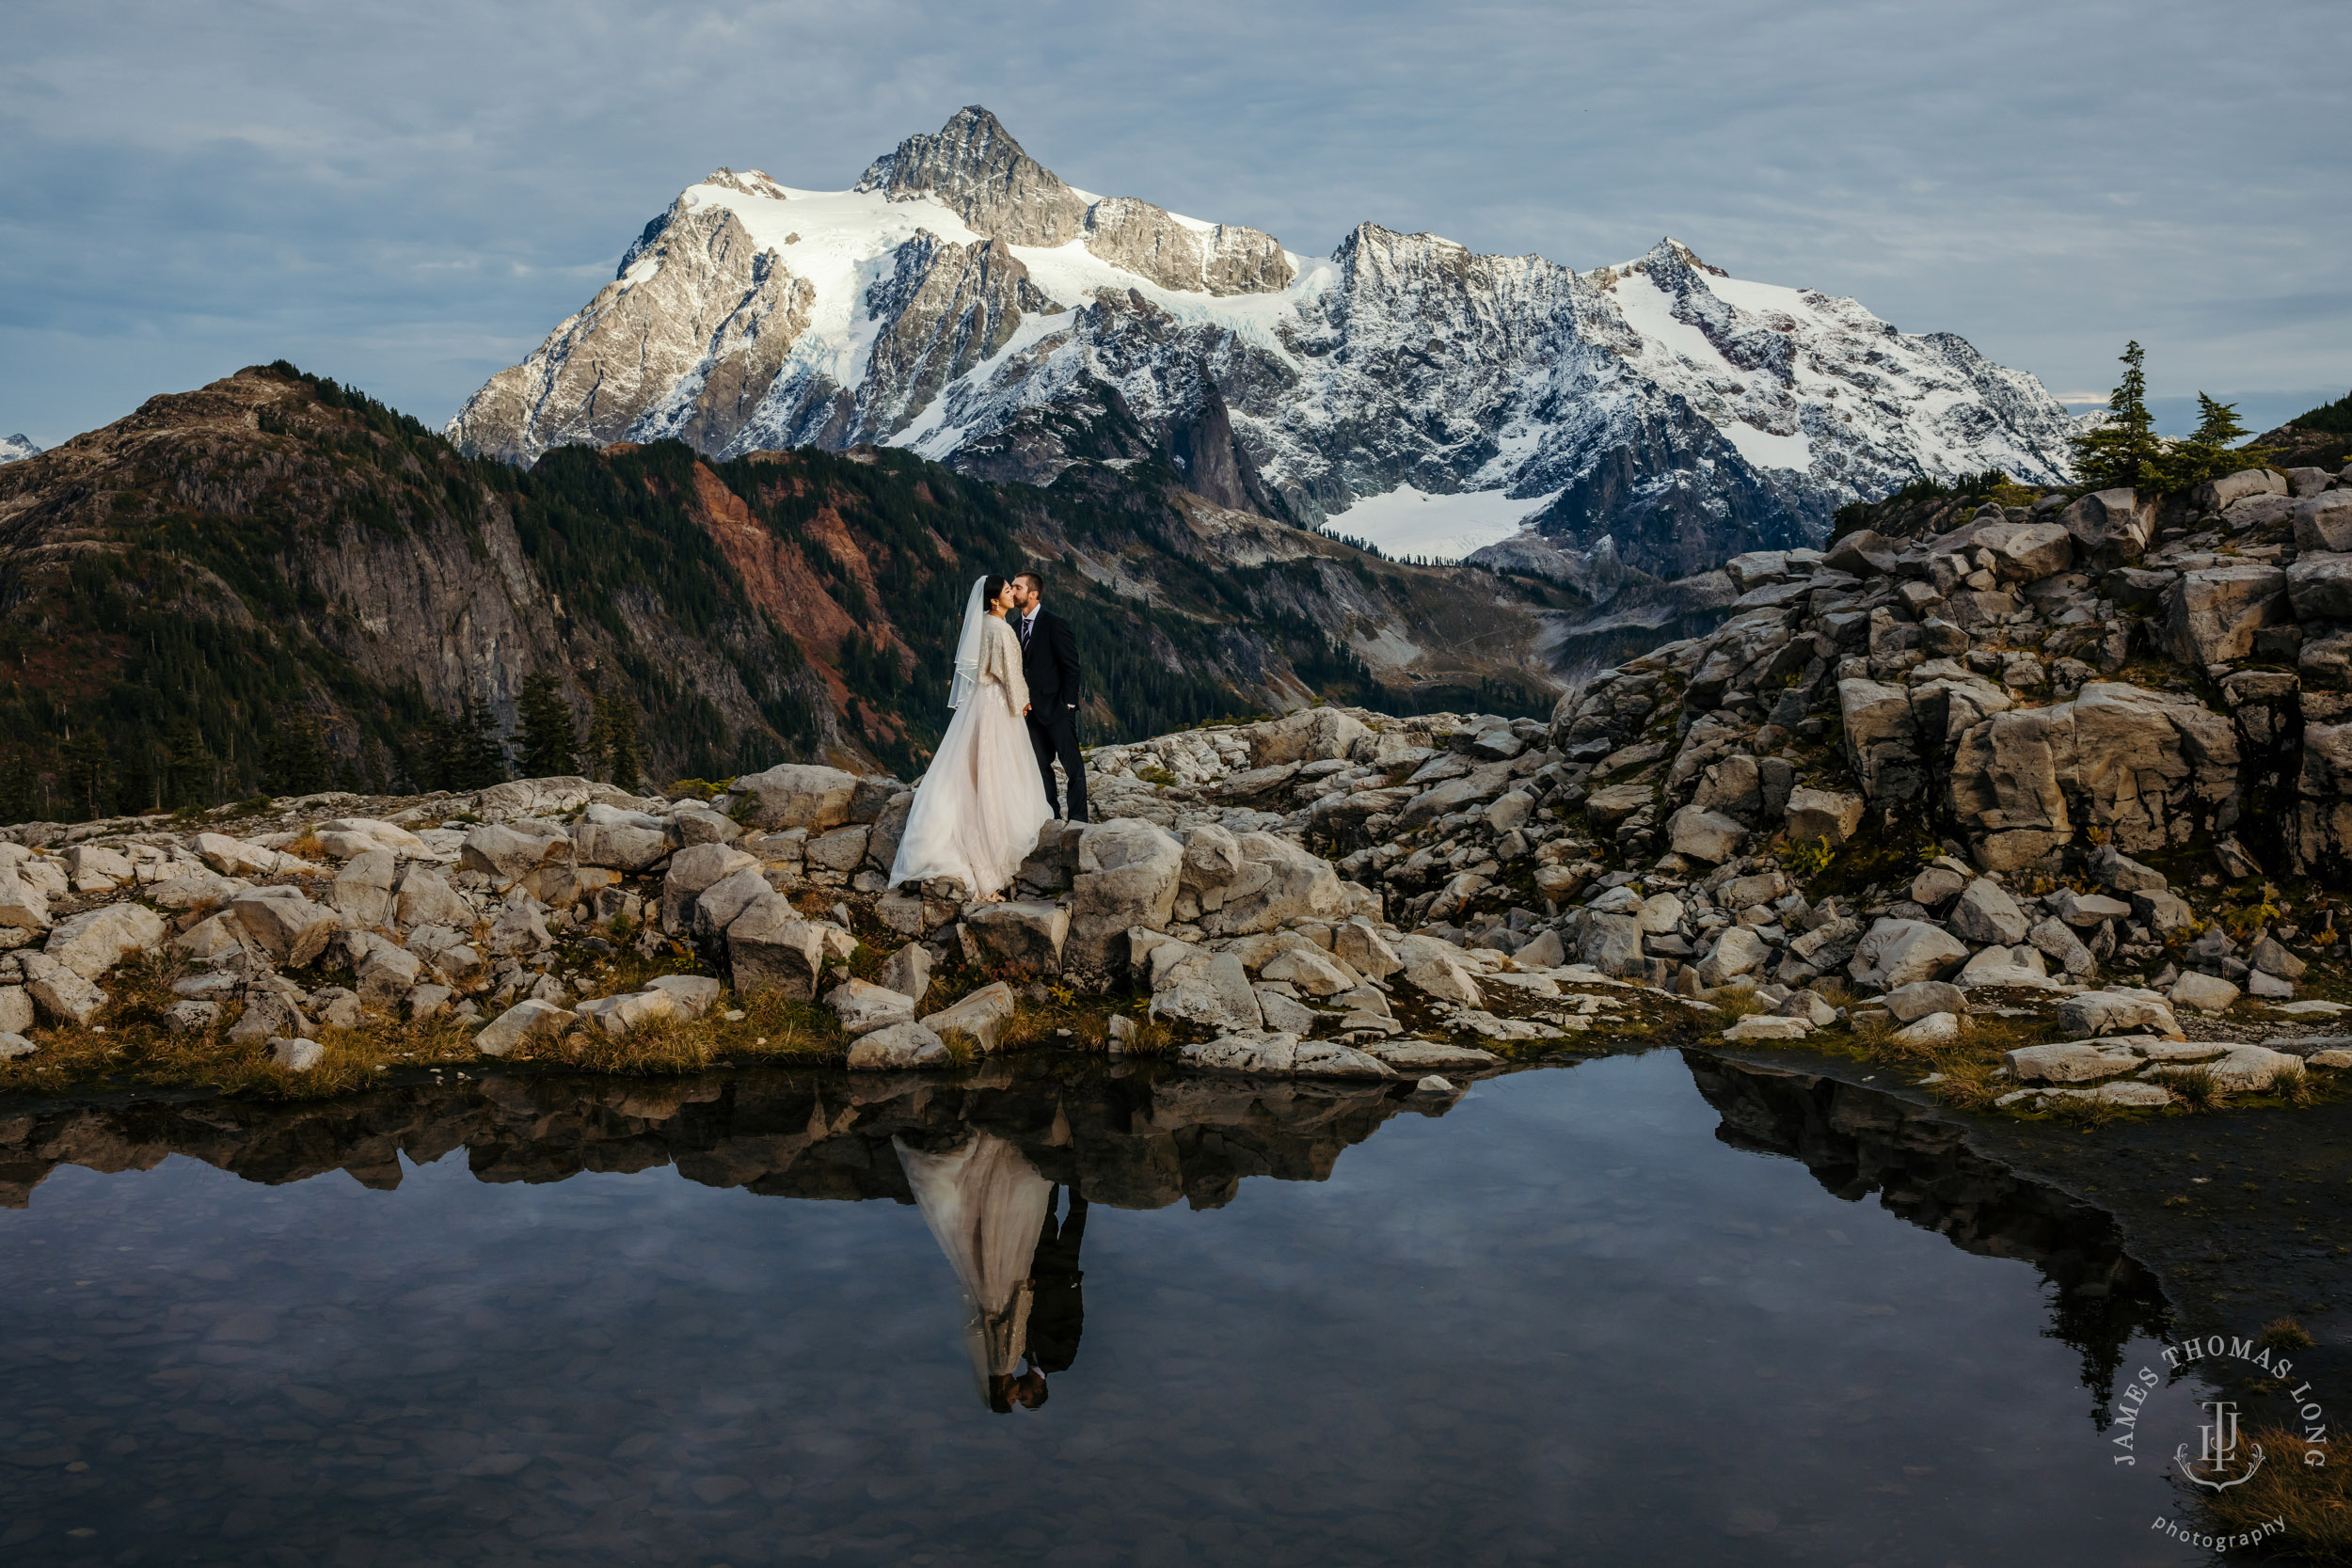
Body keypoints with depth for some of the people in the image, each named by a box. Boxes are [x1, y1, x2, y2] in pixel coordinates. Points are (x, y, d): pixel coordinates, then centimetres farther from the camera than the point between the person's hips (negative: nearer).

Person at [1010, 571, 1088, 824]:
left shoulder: (1055, 624, -12)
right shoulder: (1015, 626, 9)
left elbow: (1071, 666, -12)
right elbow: (1018, 667, 14)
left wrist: (1068, 704, -14)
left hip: (1057, 707, -7)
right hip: (1032, 709, 7)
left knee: (1072, 764, -2)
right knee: (1041, 764, 11)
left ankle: (1078, 818, 2)